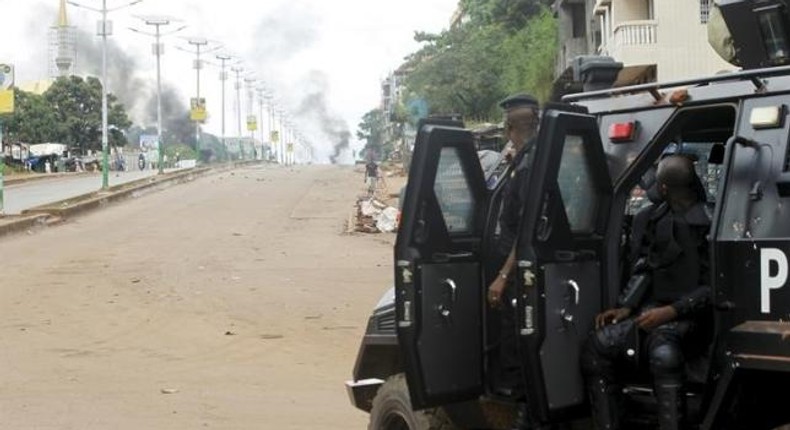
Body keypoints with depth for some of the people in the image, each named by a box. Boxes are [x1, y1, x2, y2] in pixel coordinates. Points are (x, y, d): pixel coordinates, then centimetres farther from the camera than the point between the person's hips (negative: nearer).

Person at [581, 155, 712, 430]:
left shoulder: (710, 221, -8)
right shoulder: (651, 219, 13)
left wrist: (671, 311, -21)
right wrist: (625, 308, -2)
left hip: (689, 312, -6)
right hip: (652, 308, 6)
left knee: (663, 353, -38)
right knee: (595, 350, -17)